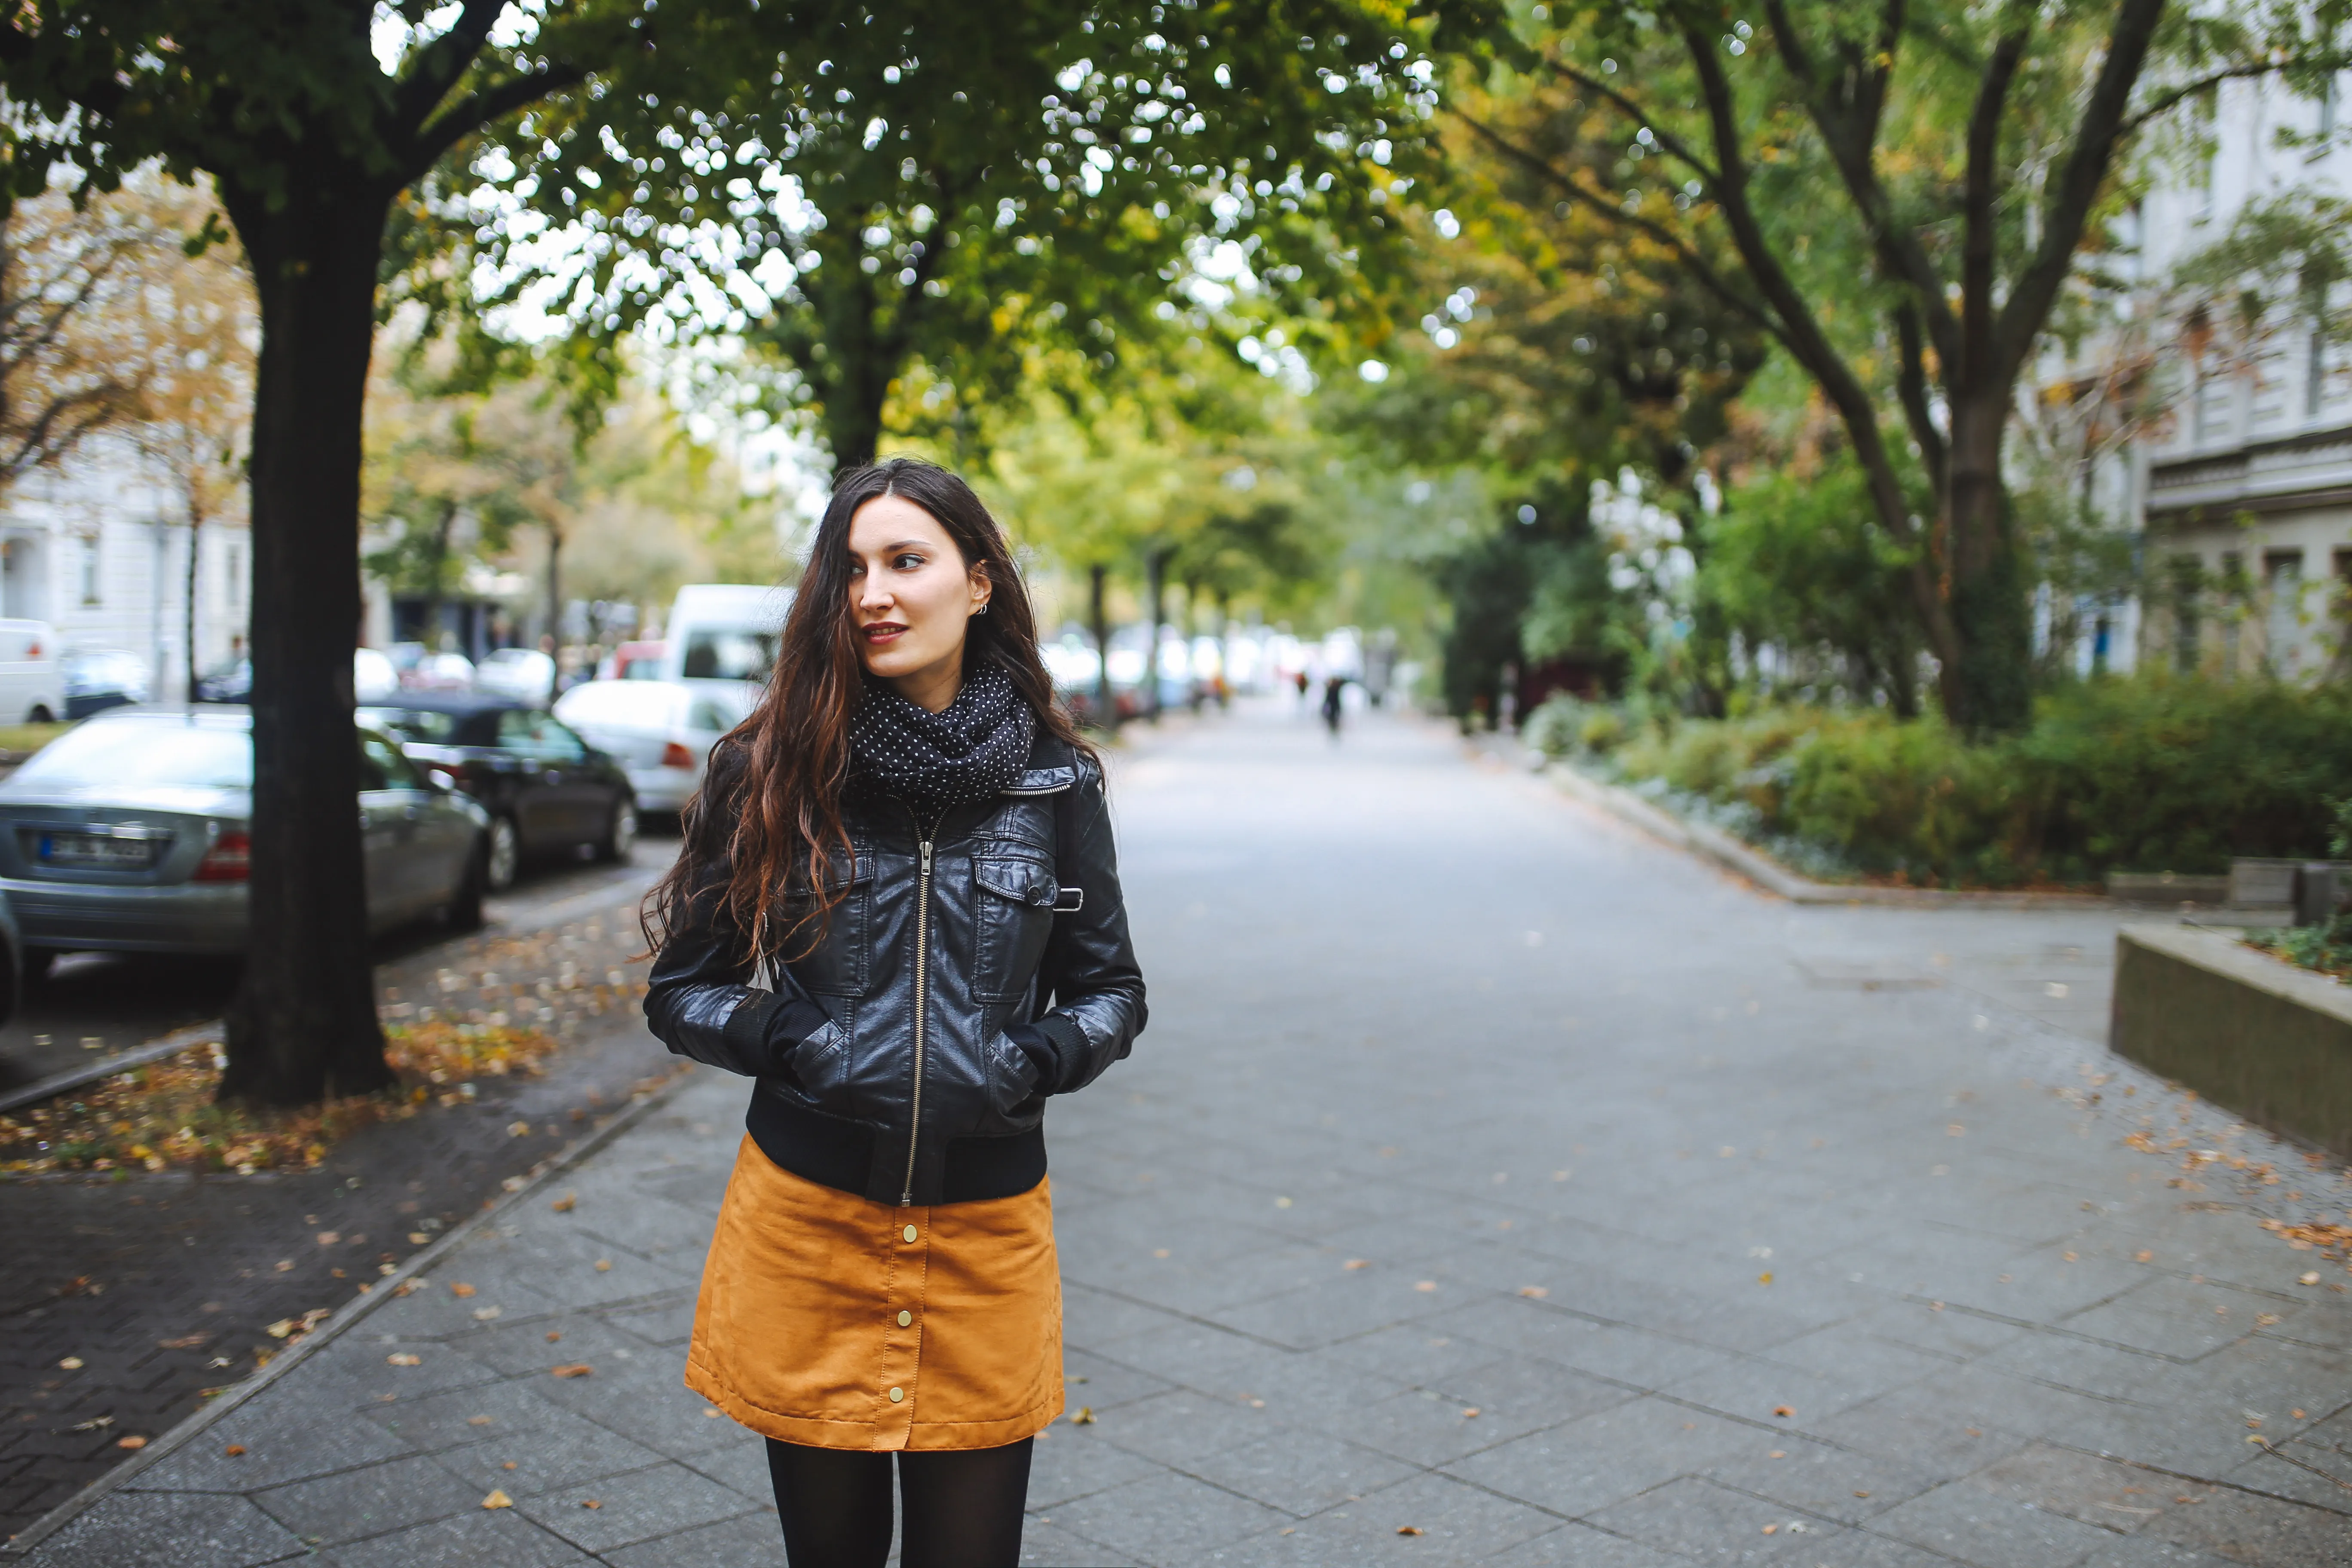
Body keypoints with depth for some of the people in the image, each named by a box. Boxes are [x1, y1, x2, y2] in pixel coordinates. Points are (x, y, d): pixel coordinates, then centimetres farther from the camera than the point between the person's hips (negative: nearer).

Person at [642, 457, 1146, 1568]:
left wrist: (1028, 1060, -12)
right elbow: (681, 988, 3)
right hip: (806, 1226, 0)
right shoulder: (774, 771, -4)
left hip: (986, 1231, 1)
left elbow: (1111, 991, 8)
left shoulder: (1053, 781, -2)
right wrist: (789, 1044, -15)